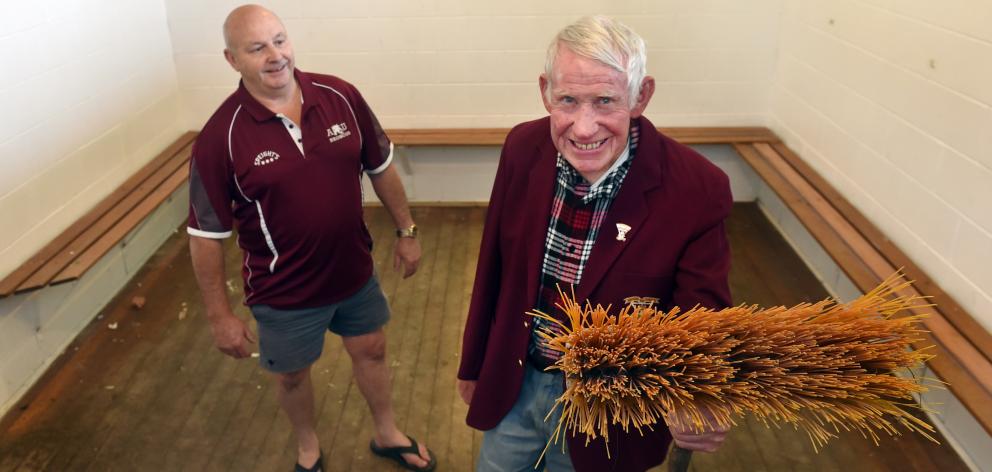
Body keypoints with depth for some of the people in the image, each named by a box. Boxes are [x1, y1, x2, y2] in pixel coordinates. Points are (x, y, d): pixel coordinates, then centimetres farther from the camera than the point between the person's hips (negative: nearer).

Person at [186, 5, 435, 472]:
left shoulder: (341, 96, -11)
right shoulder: (221, 136, -20)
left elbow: (380, 167, 3)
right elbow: (205, 234, -14)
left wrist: (406, 230, 7)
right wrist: (220, 316, -10)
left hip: (355, 272, 3)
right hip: (285, 292, -3)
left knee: (371, 351, 23)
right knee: (292, 375, 20)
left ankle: (387, 434, 51)